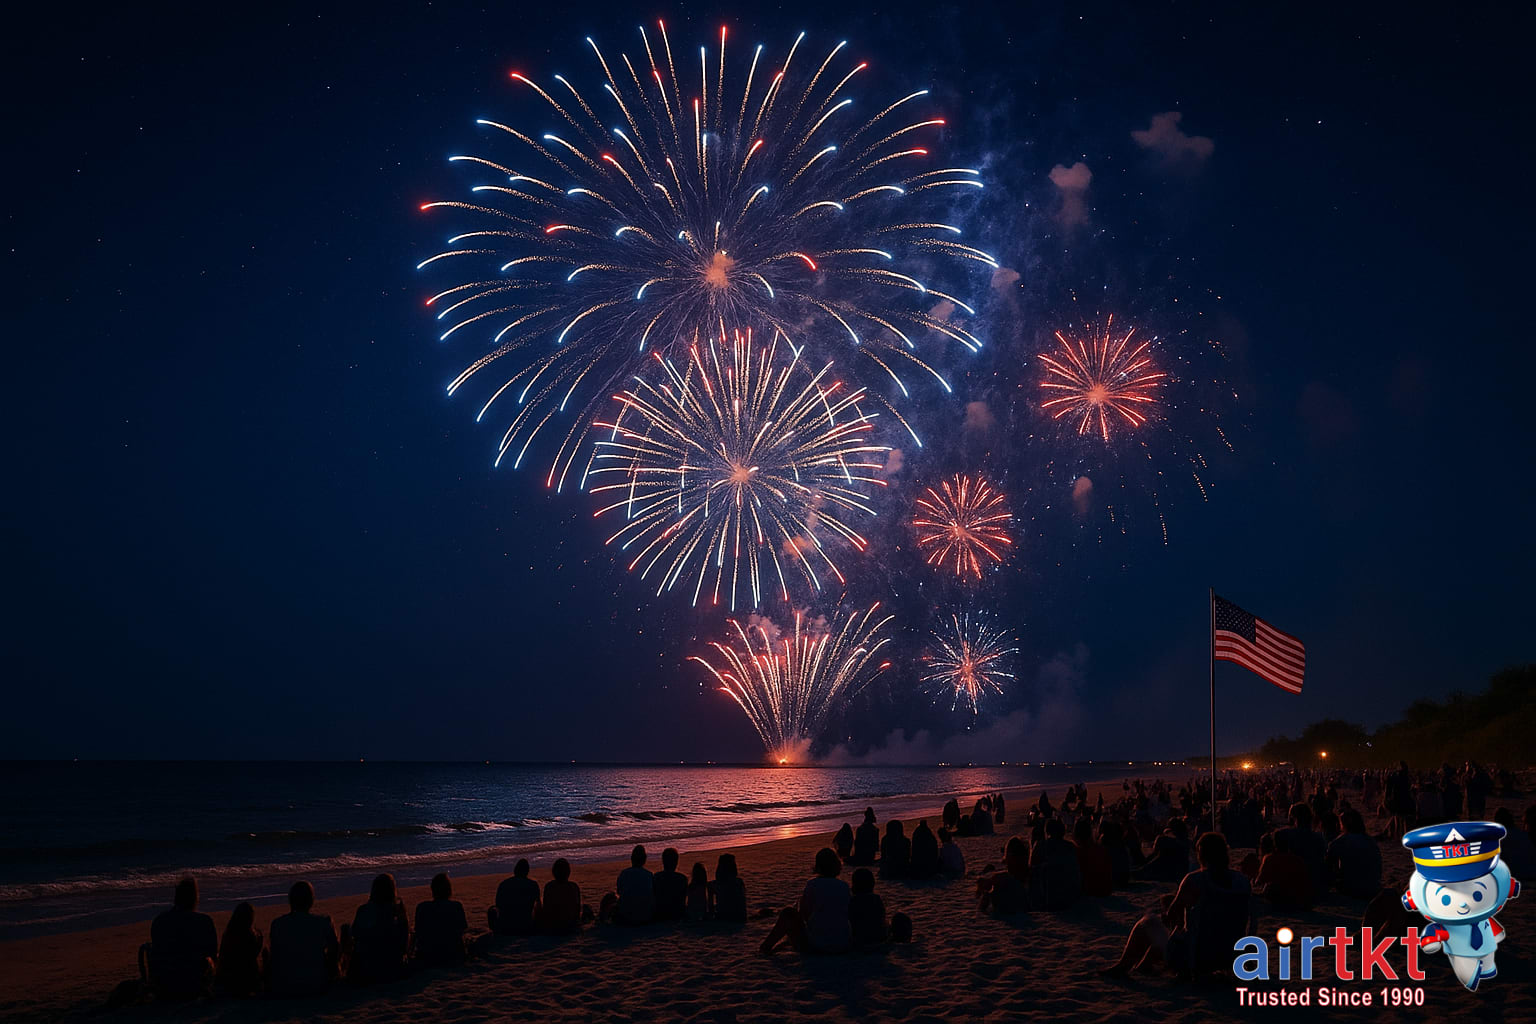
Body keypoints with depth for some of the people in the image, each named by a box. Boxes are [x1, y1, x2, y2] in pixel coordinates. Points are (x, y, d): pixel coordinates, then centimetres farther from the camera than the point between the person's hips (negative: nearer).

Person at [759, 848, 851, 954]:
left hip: (816, 946, -5)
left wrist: (802, 899, 16)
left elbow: (804, 915, -3)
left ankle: (766, 947, 27)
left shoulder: (812, 884, -9)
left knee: (788, 913, 15)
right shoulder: (844, 886, 3)